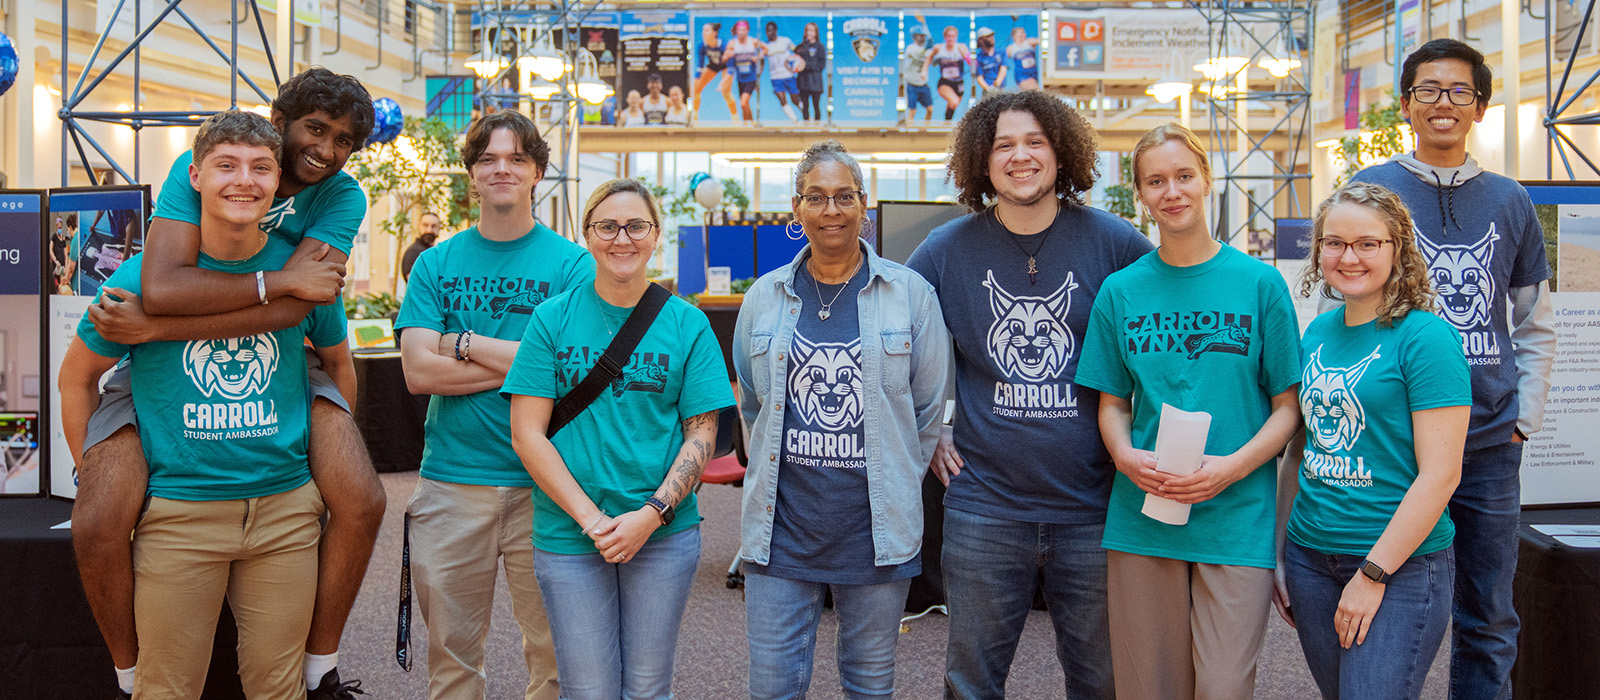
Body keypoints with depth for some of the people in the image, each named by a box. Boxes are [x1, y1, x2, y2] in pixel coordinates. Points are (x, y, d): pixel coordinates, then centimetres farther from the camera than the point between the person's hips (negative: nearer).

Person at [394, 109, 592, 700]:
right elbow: (418, 372, -4)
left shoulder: (572, 264, 1)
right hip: (451, 481, 2)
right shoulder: (437, 263, 7)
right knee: (450, 652, 13)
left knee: (555, 649, 8)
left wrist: (464, 344, -9)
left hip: (543, 483, -2)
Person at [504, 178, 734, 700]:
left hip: (665, 534, 1)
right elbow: (526, 433, -3)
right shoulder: (552, 319, 1)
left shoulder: (688, 324, 2)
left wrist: (652, 515, -12)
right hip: (567, 536, 0)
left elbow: (701, 433, 0)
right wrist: (590, 518, -12)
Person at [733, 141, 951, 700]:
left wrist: (896, 481, 9)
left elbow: (930, 407, 6)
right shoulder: (764, 297, 6)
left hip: (875, 525, -1)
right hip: (781, 525, 2)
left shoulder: (909, 292, 0)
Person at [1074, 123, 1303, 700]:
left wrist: (1233, 467, -14)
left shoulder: (1260, 283, 0)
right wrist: (1125, 456, -9)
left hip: (1236, 518, -2)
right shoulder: (1120, 291, 6)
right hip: (1142, 517, 2)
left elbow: (1289, 405, 1)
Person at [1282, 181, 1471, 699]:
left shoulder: (1426, 336, -11)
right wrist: (1280, 551, 13)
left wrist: (1373, 574, -16)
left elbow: (1440, 473, -15)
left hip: (1402, 564, -6)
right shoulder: (1317, 333, 8)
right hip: (1310, 555, 6)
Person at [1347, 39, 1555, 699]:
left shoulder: (1509, 200, 9)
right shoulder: (1370, 189, 0)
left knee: (1488, 621, 11)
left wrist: (1525, 415, 7)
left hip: (1491, 445, 3)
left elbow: (1535, 324, 17)